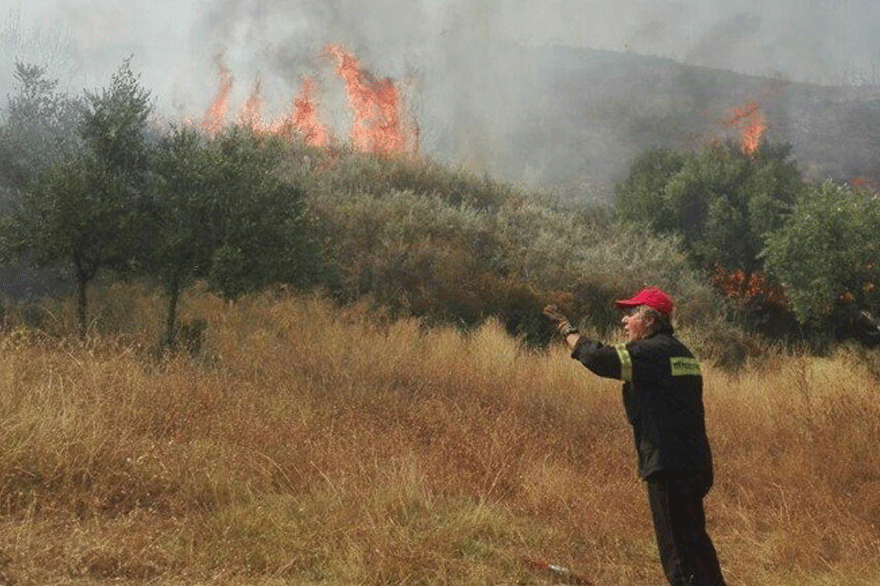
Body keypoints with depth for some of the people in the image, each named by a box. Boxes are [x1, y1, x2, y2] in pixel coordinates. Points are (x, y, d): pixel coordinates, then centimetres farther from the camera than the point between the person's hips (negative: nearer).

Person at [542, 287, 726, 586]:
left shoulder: (653, 351, -14)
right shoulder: (679, 352, 15)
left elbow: (600, 358, -21)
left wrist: (566, 328, -9)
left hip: (669, 468, -10)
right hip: (693, 464, 10)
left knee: (679, 552, -4)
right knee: (693, 541, 21)